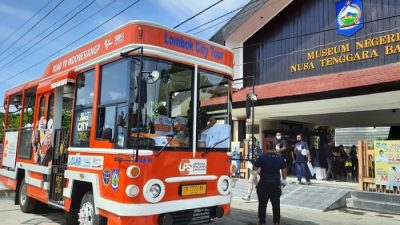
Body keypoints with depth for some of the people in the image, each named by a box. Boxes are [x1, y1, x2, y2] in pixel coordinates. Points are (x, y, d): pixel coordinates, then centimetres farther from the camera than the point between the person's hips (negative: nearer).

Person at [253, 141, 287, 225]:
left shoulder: (262, 157, -9)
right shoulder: (280, 157, 3)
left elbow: (254, 168, -4)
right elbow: (284, 170, 11)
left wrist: (260, 166, 17)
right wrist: (284, 180, 23)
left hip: (264, 184, -3)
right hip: (276, 184, 4)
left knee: (262, 204, 6)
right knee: (276, 204, 14)